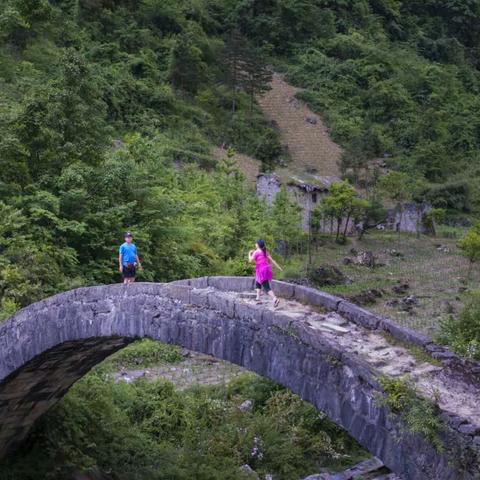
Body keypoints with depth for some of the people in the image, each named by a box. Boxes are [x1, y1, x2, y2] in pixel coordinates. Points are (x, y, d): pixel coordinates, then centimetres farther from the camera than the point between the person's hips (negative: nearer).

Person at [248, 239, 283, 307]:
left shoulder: (256, 252, -6)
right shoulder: (265, 252, 15)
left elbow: (251, 260, -9)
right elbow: (271, 260, 11)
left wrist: (249, 254, 9)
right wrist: (279, 267, 10)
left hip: (261, 270, -8)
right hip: (267, 269, 8)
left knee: (266, 287, -14)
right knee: (257, 283, 27)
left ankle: (275, 299, -31)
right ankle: (258, 298, 23)